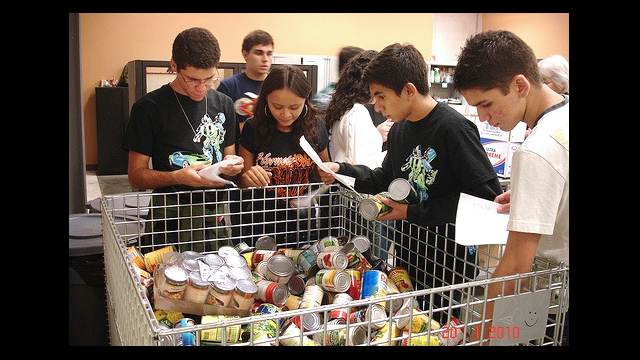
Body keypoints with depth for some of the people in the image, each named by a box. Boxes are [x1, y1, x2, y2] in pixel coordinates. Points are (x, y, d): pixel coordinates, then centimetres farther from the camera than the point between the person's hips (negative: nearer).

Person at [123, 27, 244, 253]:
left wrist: (231, 165, -5)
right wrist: (178, 177, -21)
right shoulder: (149, 107, -4)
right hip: (171, 215, -3)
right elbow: (136, 176, -4)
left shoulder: (223, 104, 11)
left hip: (217, 212, 4)